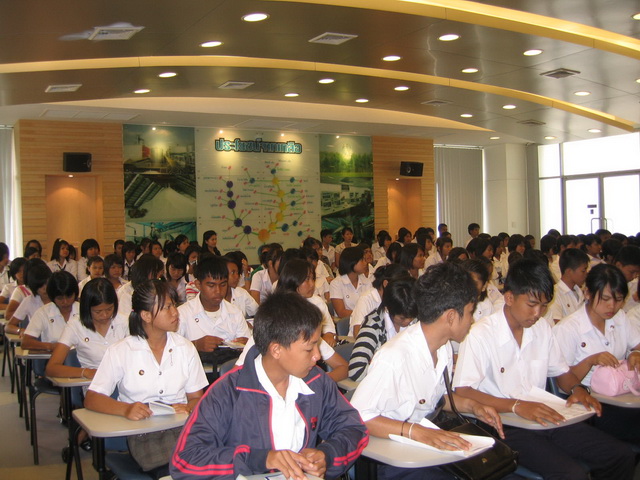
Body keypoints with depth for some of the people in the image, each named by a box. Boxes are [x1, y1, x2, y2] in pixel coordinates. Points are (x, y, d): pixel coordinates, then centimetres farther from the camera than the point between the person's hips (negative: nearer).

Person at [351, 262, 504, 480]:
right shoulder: (394, 357, -26)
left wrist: (471, 405, 1)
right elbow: (357, 417, -25)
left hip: (432, 444, 8)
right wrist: (415, 431, -33)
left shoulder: (443, 347, 3)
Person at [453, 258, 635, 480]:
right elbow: (462, 392, -22)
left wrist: (577, 389, -2)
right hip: (505, 425, -7)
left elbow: (561, 371, 22)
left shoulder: (542, 329, 9)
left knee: (622, 456, -3)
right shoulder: (480, 335, -15)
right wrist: (516, 406, -31)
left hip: (544, 418, 7)